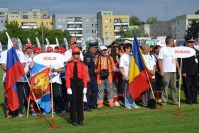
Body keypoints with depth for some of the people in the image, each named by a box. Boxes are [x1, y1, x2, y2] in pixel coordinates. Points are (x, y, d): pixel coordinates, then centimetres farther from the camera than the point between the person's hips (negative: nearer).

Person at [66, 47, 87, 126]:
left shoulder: (82, 64, 6)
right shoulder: (69, 64, -1)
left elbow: (84, 76, 3)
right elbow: (67, 76, -5)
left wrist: (85, 87, -3)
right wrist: (68, 87, -12)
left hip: (80, 83, 2)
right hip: (72, 83, -2)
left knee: (80, 101, 7)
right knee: (73, 101, 1)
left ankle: (80, 119, 17)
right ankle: (74, 120, 11)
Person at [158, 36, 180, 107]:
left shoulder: (173, 49, 15)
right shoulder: (163, 49, -4)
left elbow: (176, 60, 19)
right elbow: (159, 60, -8)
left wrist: (179, 69, 10)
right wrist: (161, 71, -14)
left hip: (173, 71, 6)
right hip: (166, 71, -6)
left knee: (174, 86, 10)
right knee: (165, 87, -4)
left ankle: (175, 100, 18)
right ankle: (164, 101, 3)